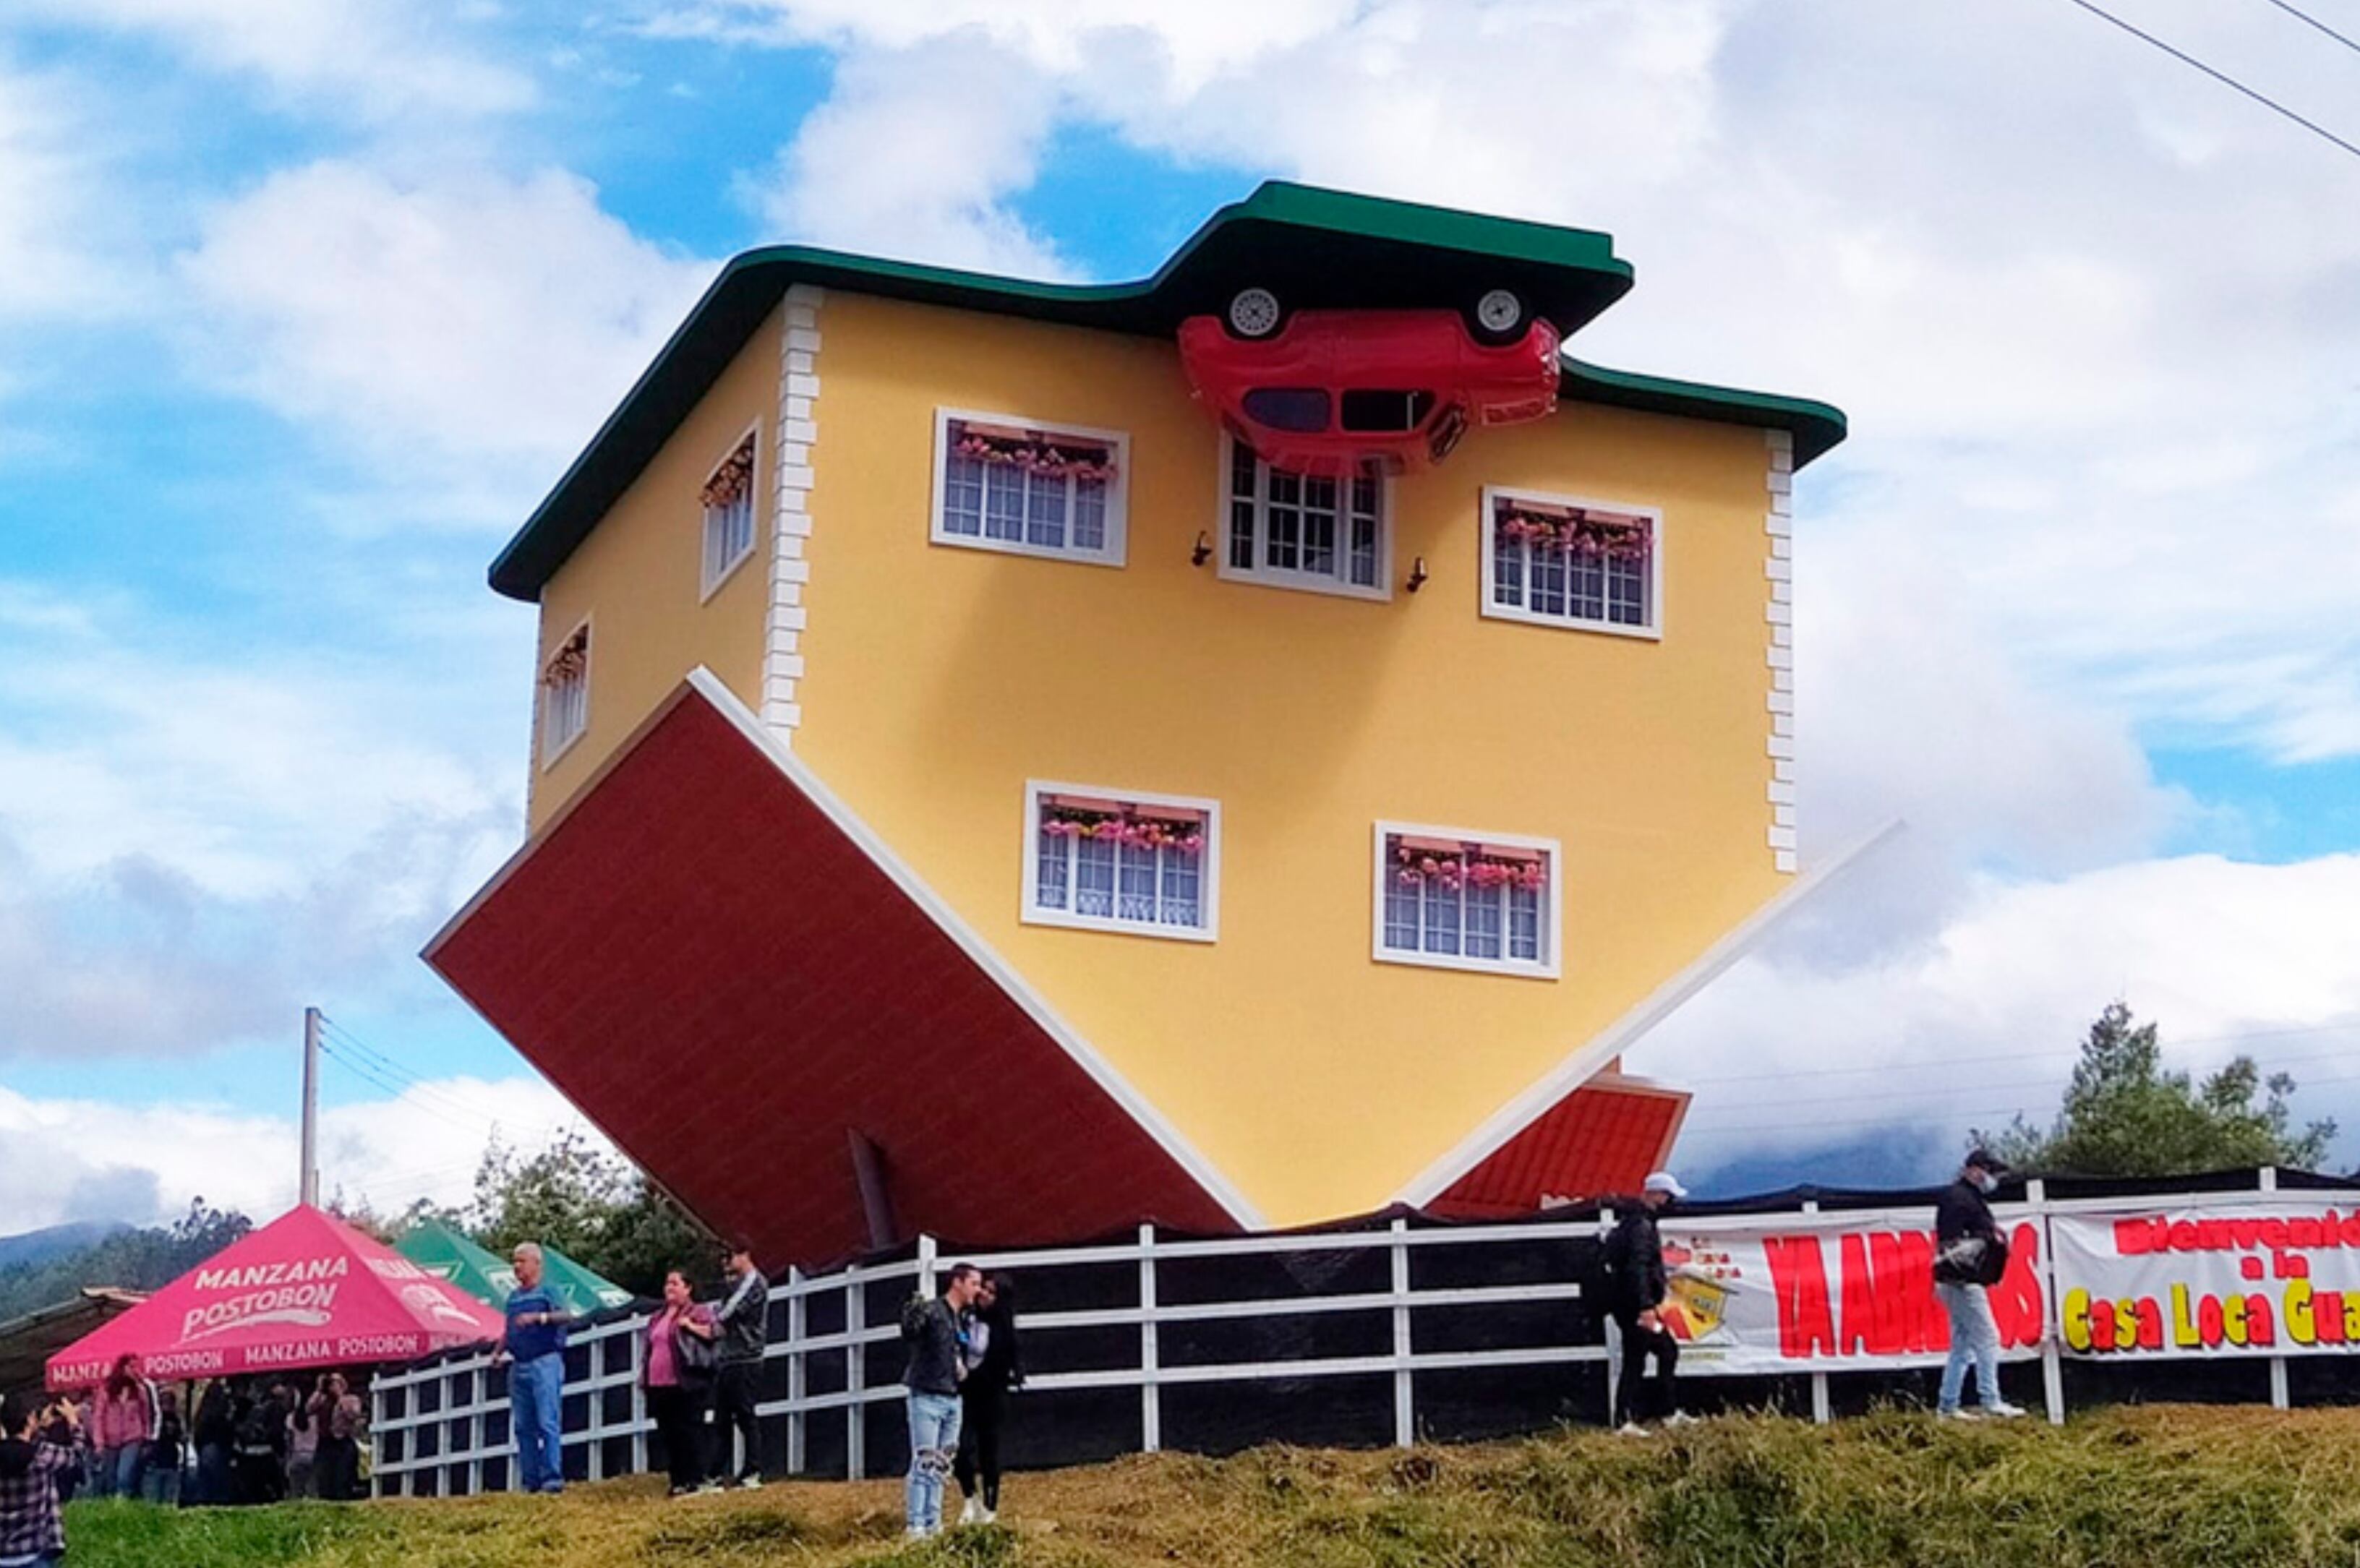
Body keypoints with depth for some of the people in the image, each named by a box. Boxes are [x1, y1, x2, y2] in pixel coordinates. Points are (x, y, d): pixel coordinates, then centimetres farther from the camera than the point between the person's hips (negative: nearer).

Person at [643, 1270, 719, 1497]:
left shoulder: (698, 1311, 3)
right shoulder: (657, 1319, 24)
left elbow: (714, 1332, -9)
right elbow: (649, 1348, 28)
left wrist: (691, 1326, -18)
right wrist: (644, 1377, 22)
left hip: (686, 1384, -7)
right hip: (659, 1385, 7)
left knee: (689, 1432, -8)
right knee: (668, 1435, 7)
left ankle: (695, 1480, -6)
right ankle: (678, 1481, 12)